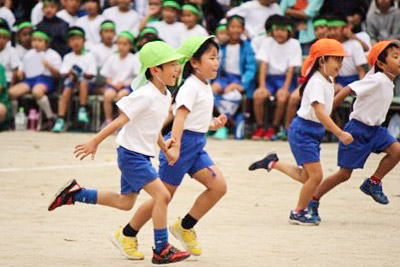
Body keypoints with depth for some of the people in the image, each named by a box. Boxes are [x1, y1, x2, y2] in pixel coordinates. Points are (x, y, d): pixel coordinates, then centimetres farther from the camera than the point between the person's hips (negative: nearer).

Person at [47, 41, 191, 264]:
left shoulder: (166, 95, 7)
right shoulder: (145, 95, -21)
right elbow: (121, 121, -21)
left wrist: (165, 148, 20)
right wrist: (95, 142, -19)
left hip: (142, 154, 10)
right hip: (132, 154, -10)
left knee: (126, 202, 17)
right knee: (162, 195, -15)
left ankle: (74, 194, 27)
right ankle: (162, 251, -10)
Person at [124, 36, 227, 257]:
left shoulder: (205, 87, 14)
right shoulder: (190, 86, -15)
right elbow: (180, 116, -26)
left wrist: (212, 125, 8)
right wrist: (175, 146, -35)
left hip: (197, 144, 9)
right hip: (183, 141, -9)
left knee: (218, 186, -5)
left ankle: (185, 227, 7)